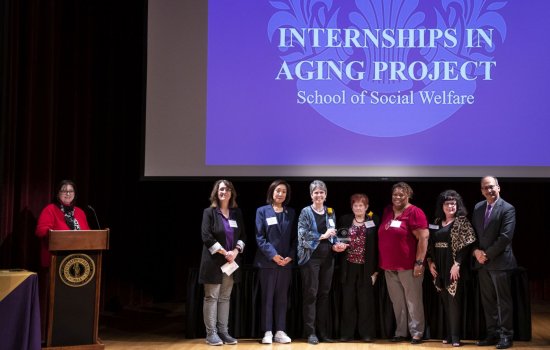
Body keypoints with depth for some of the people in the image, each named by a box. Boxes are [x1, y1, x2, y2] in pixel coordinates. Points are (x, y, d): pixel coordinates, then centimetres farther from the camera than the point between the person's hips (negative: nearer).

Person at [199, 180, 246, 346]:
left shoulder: (237, 213, 11)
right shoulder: (209, 212, -3)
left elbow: (243, 235, 10)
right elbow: (206, 237, -12)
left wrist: (235, 251, -8)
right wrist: (224, 252, -16)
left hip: (231, 262, 5)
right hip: (214, 261, -5)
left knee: (225, 297, 9)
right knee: (211, 297, -2)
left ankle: (223, 331, 13)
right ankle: (211, 333, 1)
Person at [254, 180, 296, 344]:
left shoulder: (291, 213, 11)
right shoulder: (262, 211, 1)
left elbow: (294, 237, 8)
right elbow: (259, 237, -5)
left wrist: (290, 256, -7)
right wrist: (273, 255, -14)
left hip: (286, 261, 3)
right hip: (268, 261, -3)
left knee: (282, 298, 6)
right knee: (267, 297, 0)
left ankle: (280, 332, 10)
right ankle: (267, 332, 4)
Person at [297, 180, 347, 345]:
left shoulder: (330, 212, 12)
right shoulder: (306, 212, -3)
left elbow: (333, 235, 14)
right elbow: (303, 234, -13)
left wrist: (336, 245, -5)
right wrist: (323, 236, -16)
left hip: (327, 258, 5)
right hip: (311, 257, -5)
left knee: (324, 294, 7)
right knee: (311, 294, -3)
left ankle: (323, 331, 13)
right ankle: (311, 332, 1)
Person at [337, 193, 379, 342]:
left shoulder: (373, 221, 0)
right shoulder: (344, 220, 6)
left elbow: (377, 246, -2)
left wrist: (375, 269, -6)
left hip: (366, 267, -2)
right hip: (349, 266, 2)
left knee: (365, 301, 3)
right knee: (348, 301, 4)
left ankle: (367, 333, 10)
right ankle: (347, 333, 11)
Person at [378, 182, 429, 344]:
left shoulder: (414, 212, -8)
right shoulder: (387, 211, 12)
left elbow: (423, 238, -12)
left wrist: (419, 262, -16)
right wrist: (382, 262, 16)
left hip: (408, 265, -6)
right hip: (389, 266, 6)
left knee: (413, 301, 0)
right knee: (397, 302, 11)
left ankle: (417, 333, 7)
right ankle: (400, 332, 19)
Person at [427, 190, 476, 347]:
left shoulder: (462, 221, -4)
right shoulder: (437, 222, 12)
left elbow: (466, 244, -11)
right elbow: (430, 243, 14)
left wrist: (457, 264, -17)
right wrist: (430, 262, 3)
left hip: (453, 266, -5)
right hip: (439, 266, 5)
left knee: (454, 300, -5)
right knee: (445, 301, 9)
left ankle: (455, 336, 0)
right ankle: (449, 334, 15)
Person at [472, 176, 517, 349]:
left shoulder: (507, 209, -9)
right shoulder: (478, 207, 11)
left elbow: (505, 237, -16)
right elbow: (473, 232, 13)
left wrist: (488, 254, -15)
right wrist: (476, 251, -4)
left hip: (499, 262, -6)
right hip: (482, 262, 6)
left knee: (503, 301, 0)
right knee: (487, 301, 9)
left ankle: (506, 335, 6)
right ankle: (493, 334, 17)